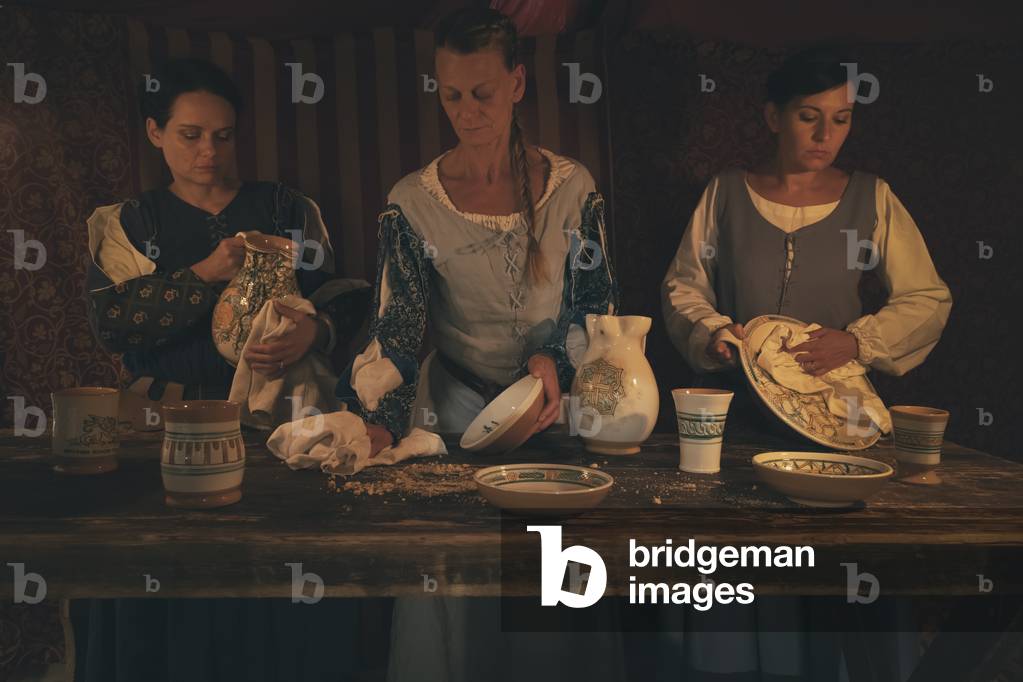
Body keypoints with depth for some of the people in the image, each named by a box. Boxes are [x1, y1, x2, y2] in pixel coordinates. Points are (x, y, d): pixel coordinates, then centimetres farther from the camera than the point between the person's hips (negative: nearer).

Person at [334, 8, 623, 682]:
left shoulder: (572, 186, 0)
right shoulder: (413, 203, -3)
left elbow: (599, 305, 5)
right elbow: (395, 331, -5)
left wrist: (556, 361, -13)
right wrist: (378, 421, -19)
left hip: (558, 405, 1)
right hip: (457, 409, -1)